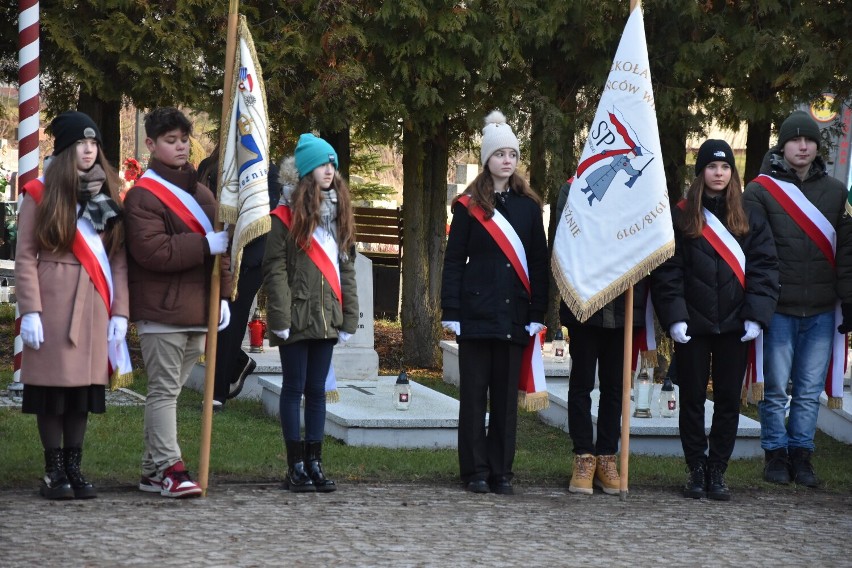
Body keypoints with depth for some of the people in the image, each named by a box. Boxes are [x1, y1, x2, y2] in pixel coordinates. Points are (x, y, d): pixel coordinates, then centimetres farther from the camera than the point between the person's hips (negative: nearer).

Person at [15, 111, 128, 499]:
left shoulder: (107, 195, 13)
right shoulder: (40, 194, 0)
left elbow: (119, 259, 8)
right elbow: (25, 258, -4)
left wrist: (120, 311, 0)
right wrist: (29, 310, -13)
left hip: (94, 306, 4)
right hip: (54, 303, -4)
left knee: (84, 387, 6)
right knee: (53, 386, -1)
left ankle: (74, 468, 13)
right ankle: (53, 471, 6)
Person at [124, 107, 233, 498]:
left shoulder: (201, 193, 19)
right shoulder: (143, 195, -8)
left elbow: (219, 246, 23)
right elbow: (152, 250, -20)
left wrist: (222, 295, 13)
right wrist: (207, 245, -18)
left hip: (198, 308, 8)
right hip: (161, 310, -8)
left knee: (169, 389, 11)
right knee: (164, 389, -7)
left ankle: (153, 471, 16)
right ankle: (169, 469, -7)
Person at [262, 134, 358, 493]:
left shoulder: (339, 214, 14)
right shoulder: (286, 215, -5)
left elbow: (346, 268, 14)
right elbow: (275, 269, -10)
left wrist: (349, 318, 9)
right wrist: (280, 318, -16)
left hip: (326, 319, 5)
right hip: (297, 318, -5)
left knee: (317, 390, 8)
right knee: (294, 389, 1)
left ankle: (314, 463, 12)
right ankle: (295, 467, 4)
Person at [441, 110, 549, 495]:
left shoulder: (529, 206, 9)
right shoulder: (468, 205, 3)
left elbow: (539, 262, 9)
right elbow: (454, 261, 2)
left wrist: (537, 313, 2)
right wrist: (451, 312, -5)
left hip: (514, 314, 2)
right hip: (477, 313, -2)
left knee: (506, 395, 4)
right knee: (475, 393, 1)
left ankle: (501, 472, 10)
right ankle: (475, 471, 7)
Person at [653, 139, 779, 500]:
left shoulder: (750, 219, 7)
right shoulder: (680, 217, 1)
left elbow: (764, 268, 2)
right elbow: (667, 271, -3)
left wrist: (756, 316, -9)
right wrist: (674, 317, -12)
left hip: (734, 325, 1)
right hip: (693, 325, -1)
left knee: (729, 399, 4)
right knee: (692, 398, 4)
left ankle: (717, 470, 12)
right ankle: (696, 470, 13)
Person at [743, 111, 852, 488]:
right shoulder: (761, 190, 0)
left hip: (821, 311, 3)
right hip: (778, 309, -3)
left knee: (810, 390, 5)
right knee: (775, 389, 2)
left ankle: (801, 454, 13)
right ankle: (776, 454, 12)